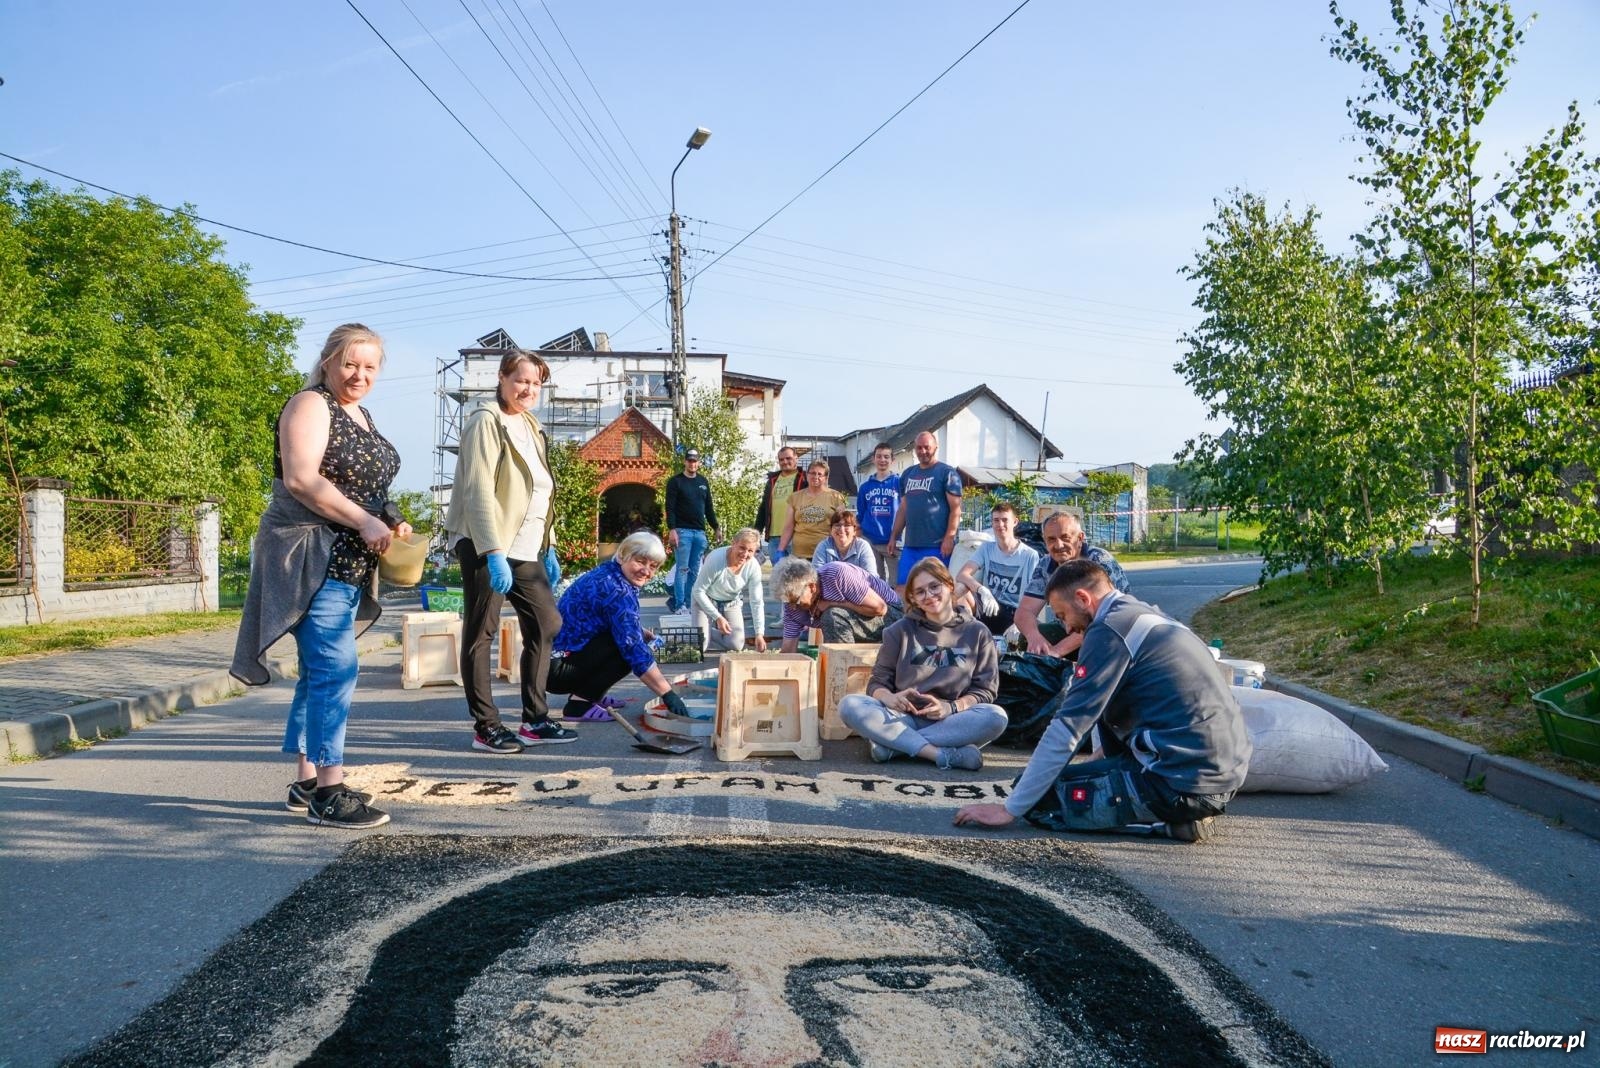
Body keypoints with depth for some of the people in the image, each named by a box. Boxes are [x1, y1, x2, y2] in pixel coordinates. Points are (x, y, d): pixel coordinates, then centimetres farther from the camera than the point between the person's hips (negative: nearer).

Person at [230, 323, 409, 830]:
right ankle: (327, 795, -9)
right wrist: (365, 522, -23)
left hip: (348, 563, 9)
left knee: (320, 671, 12)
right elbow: (301, 479, -20)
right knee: (335, 669, -13)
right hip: (312, 557, -9)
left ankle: (306, 782, 20)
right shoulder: (310, 406, -8)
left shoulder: (360, 416, 19)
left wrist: (392, 523, 8)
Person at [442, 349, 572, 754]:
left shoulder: (531, 427, 17)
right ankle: (485, 727, 8)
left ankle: (535, 721, 14)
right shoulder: (487, 421, -8)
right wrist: (495, 553, -22)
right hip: (486, 547, -8)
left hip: (525, 548, 8)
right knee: (481, 633, 0)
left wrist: (548, 547, 15)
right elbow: (479, 492, -16)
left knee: (546, 624, 6)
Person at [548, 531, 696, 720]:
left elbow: (626, 626, 24)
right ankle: (580, 703, -13)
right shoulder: (616, 591, -22)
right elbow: (635, 650, -27)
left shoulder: (608, 573, 7)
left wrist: (645, 634, 4)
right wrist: (667, 694, -26)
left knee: (626, 636, 11)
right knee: (628, 646, -20)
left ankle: (587, 694, 12)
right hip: (556, 667, -10)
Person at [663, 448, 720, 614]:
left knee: (694, 571, 3)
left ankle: (677, 601, 9)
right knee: (682, 568, -8)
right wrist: (671, 529, -16)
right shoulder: (675, 482, 0)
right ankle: (680, 605, -6)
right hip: (682, 531, -5)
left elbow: (709, 507, 20)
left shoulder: (703, 482, 16)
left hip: (700, 532, 5)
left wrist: (716, 527, 13)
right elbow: (670, 508, -6)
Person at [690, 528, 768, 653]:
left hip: (732, 603, 3)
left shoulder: (754, 567, -22)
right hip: (705, 600, -3)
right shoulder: (715, 559, -33)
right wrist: (718, 617, -26)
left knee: (736, 646, -9)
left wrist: (759, 634, -23)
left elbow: (756, 602, -16)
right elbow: (698, 591, -23)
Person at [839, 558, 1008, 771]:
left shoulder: (977, 632, 7)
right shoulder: (900, 631, 8)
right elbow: (877, 682, 6)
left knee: (996, 717, -31)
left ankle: (890, 743, -29)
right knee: (849, 706, -26)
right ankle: (946, 754, -34)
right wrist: (888, 697, -19)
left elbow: (985, 690, 3)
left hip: (950, 722, 0)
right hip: (903, 717, 0)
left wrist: (951, 708, -16)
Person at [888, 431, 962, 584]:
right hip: (910, 546, 6)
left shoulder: (947, 473, -2)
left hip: (937, 546, -6)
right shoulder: (907, 474, 17)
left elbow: (956, 508, -7)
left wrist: (949, 538, -15)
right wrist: (893, 537, 16)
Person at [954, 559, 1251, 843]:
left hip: (1182, 783, -9)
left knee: (1043, 800, -4)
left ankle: (1172, 820, -5)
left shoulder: (1111, 629, -10)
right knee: (1107, 705, 26)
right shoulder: (1153, 617, 17)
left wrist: (1009, 809, -7)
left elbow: (1066, 730, -12)